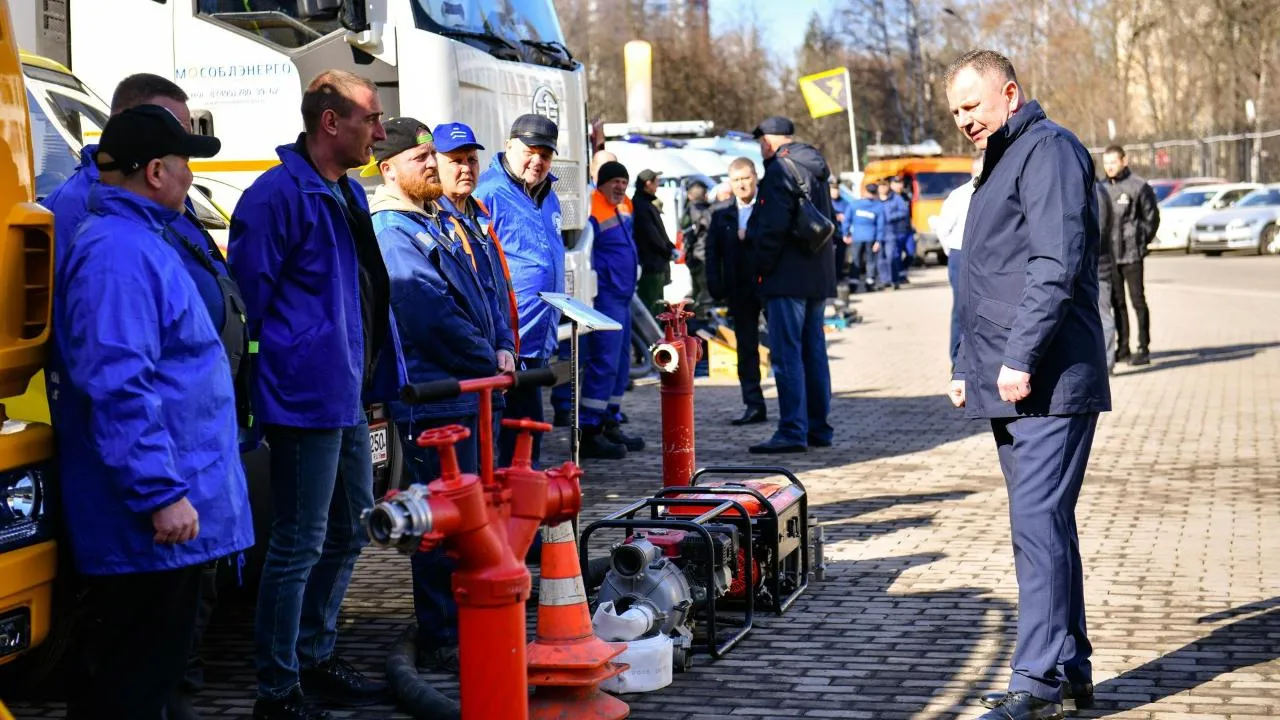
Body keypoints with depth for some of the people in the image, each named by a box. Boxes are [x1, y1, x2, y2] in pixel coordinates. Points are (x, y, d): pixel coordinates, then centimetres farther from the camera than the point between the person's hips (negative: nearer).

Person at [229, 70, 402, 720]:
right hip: (307, 397, -10)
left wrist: (380, 374, 20)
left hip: (347, 397, 10)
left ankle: (316, 659, 33)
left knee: (348, 532, 19)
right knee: (299, 545, -4)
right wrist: (277, 368, -13)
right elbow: (251, 296, -18)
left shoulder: (347, 193, 15)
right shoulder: (278, 195, -16)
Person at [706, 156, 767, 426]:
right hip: (739, 290, 4)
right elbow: (712, 250, 9)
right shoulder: (721, 212, 9)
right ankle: (753, 406, 11)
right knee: (746, 347, 6)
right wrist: (715, 285, 1)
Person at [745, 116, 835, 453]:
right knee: (814, 352, 12)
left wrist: (762, 267, -10)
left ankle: (792, 431, -12)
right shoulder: (814, 169, 18)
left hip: (788, 277, -9)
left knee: (786, 354, -9)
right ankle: (818, 428, 17)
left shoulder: (780, 169, -10)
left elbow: (774, 226, -19)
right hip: (818, 276, 9)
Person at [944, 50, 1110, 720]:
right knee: (1045, 525, 12)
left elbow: (1056, 266, -19)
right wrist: (967, 366, 23)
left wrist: (1020, 358, -21)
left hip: (1048, 384, -10)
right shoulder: (999, 163, 24)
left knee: (1039, 526, -12)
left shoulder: (1049, 149, -8)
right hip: (1009, 386, 10)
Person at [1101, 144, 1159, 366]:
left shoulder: (1139, 186, -6)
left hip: (1131, 255, -6)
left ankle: (1144, 349, 2)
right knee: (1117, 302, 10)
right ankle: (1122, 348, 17)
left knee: (1138, 300, -2)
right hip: (1108, 254, 6)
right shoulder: (1102, 187, 11)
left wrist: (1141, 242, -3)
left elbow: (1152, 217, -1)